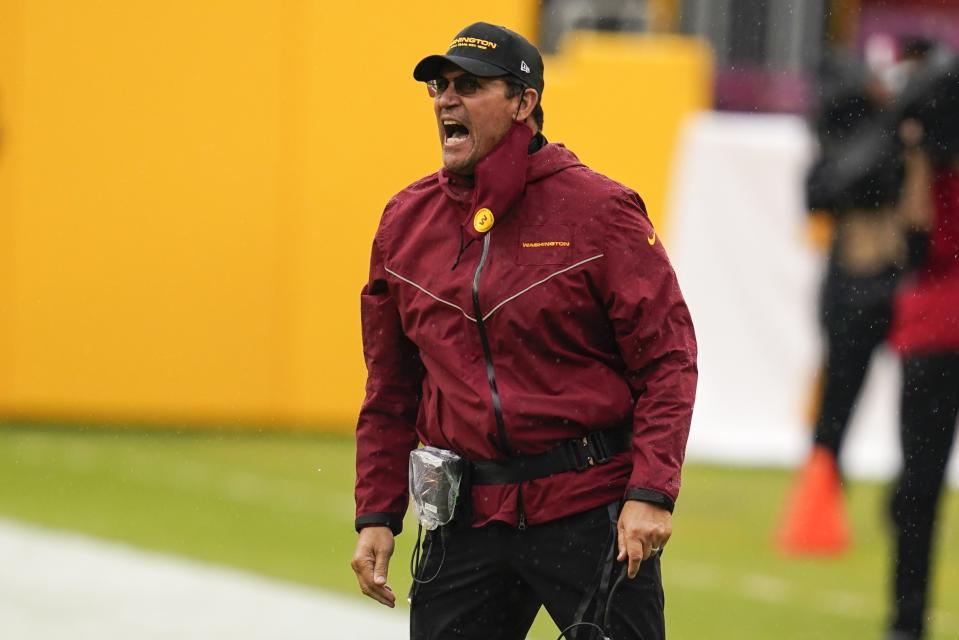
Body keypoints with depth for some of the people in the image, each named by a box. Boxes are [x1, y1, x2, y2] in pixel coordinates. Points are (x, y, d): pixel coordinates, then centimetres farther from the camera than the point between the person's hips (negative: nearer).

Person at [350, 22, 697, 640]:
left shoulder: (598, 210, -5)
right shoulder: (406, 221, 9)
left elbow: (668, 358, -7)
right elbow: (390, 391, 16)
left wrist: (651, 493, -16)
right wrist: (376, 515, 10)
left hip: (592, 512, -4)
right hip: (467, 515, 4)